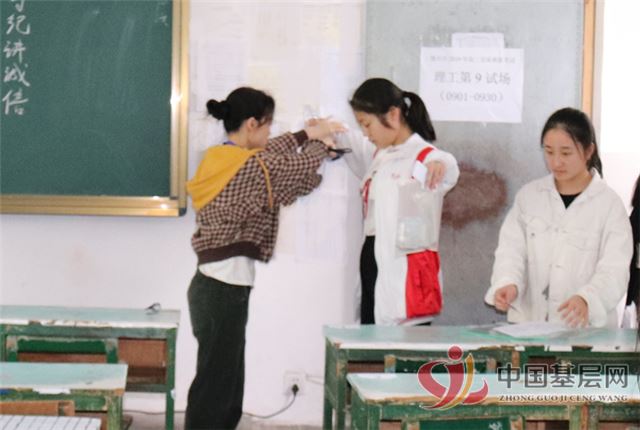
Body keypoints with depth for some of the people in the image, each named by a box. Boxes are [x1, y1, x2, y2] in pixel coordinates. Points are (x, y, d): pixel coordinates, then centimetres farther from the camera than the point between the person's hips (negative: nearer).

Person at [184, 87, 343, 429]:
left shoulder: (218, 160, 9)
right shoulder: (249, 168, -15)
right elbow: (303, 166, -2)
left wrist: (305, 135, 25)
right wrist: (317, 139, 16)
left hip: (213, 284, 9)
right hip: (226, 289, -9)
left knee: (225, 382, 14)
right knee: (214, 387, -5)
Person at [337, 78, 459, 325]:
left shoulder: (423, 156, -12)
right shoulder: (379, 155, 16)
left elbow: (449, 167, -33)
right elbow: (350, 142, 32)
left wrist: (439, 164, -58)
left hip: (406, 273, -9)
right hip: (373, 263, 9)